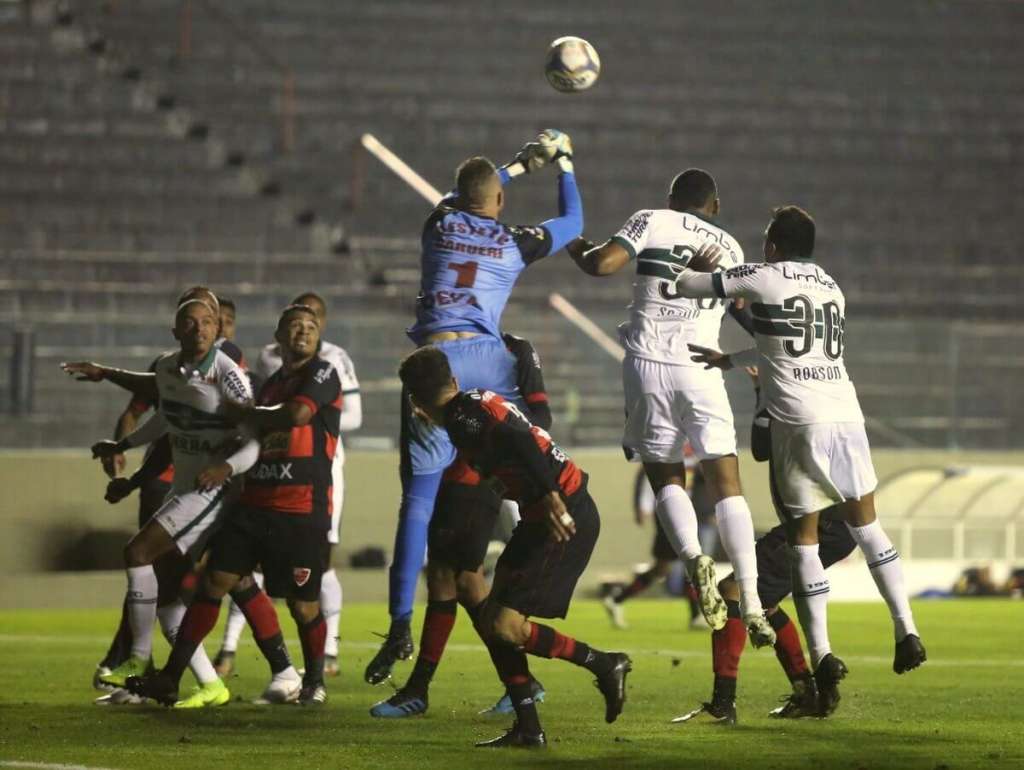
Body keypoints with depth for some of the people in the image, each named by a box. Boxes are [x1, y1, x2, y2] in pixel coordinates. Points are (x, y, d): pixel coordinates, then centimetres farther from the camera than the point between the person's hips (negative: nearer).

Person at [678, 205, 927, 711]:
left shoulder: (764, 279, 3)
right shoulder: (831, 287, 21)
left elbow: (685, 285, 8)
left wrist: (696, 269, 29)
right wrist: (729, 360, 40)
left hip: (799, 422, -4)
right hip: (846, 416, 4)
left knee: (804, 539, 2)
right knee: (866, 524, 18)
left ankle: (820, 654, -9)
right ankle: (906, 631, 10)